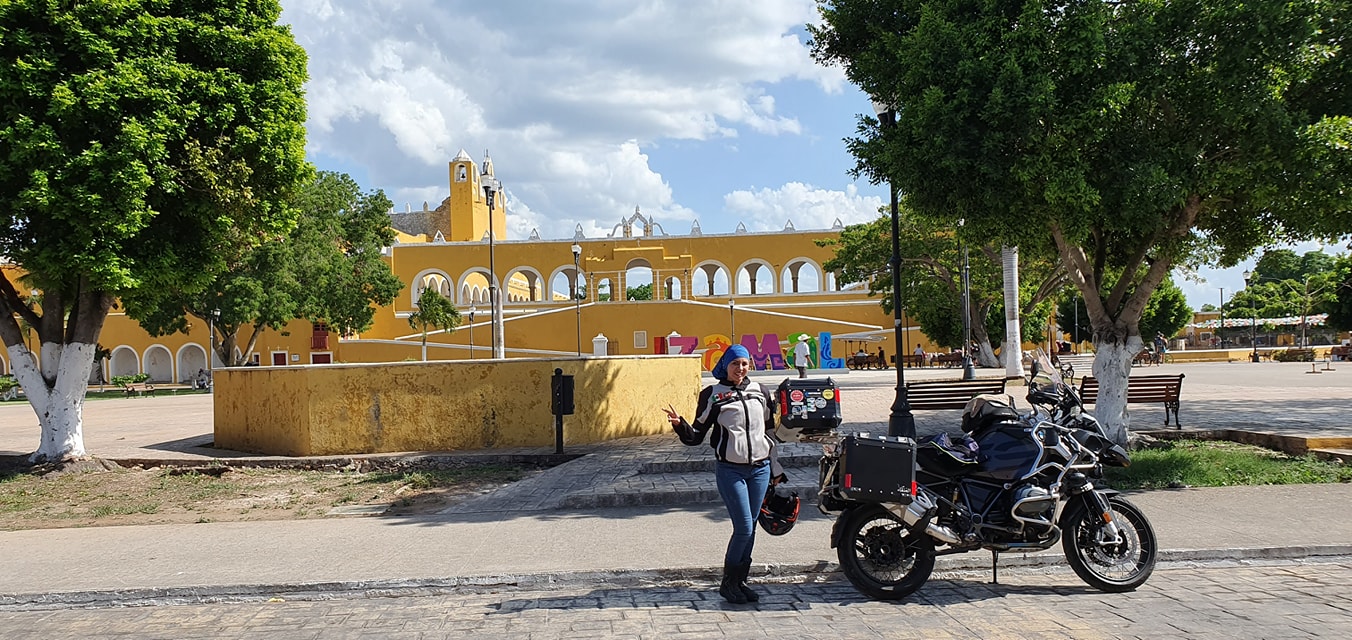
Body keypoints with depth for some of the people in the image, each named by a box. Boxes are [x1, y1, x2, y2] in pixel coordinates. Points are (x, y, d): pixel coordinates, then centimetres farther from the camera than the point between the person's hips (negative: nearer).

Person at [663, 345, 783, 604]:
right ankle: (728, 583, 6)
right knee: (743, 528, -10)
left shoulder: (760, 391, 9)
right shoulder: (712, 395, -2)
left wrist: (776, 469, 18)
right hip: (729, 470, -4)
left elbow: (770, 430, 17)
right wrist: (679, 424, -21)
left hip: (760, 469, 4)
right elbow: (696, 436, 0)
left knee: (750, 528, 8)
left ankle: (740, 580, 20)